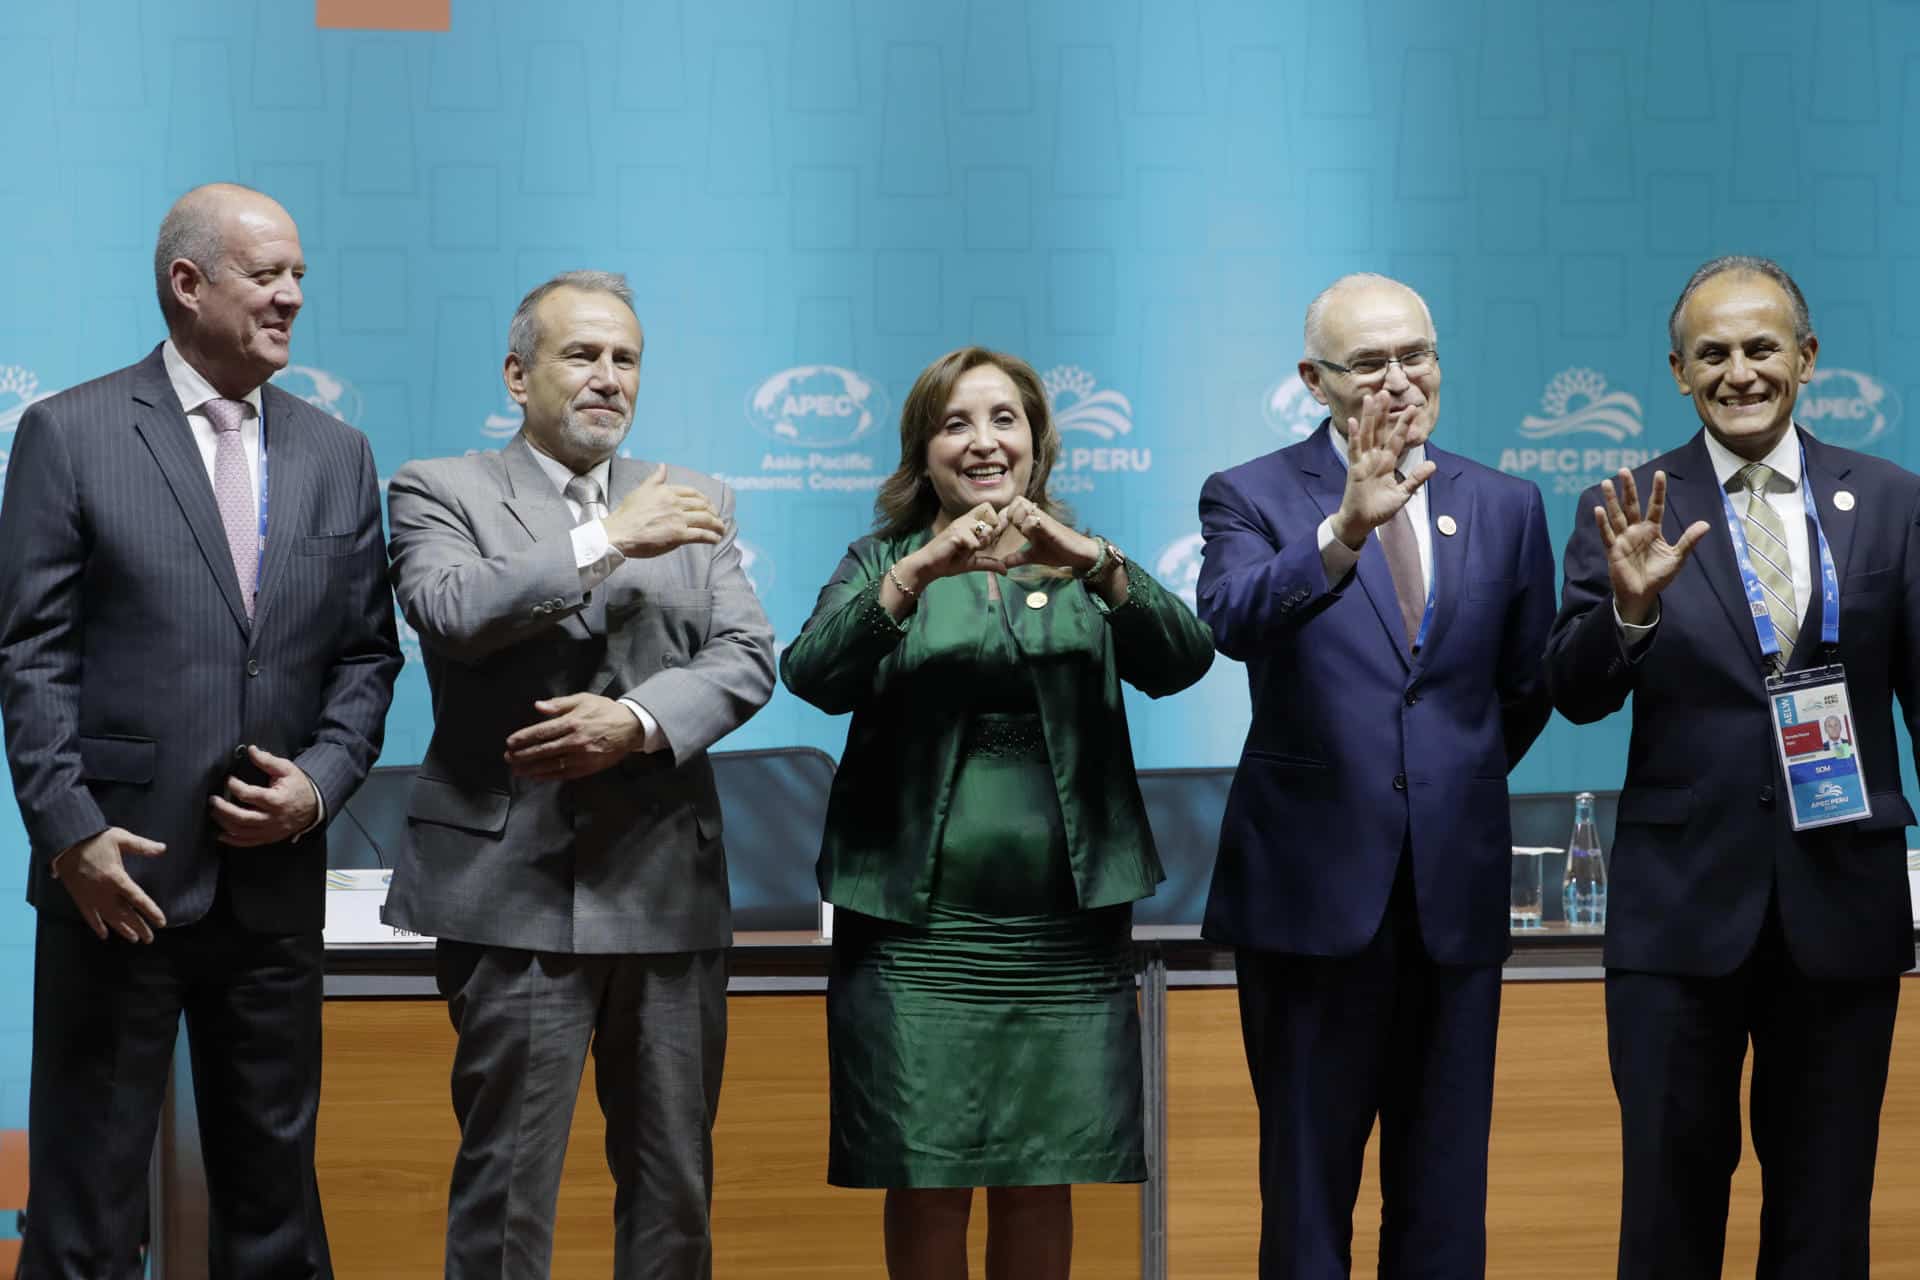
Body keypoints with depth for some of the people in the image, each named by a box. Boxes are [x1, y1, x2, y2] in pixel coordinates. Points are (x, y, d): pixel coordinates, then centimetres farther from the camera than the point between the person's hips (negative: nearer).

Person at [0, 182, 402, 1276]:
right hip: (120, 875, -4)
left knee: (274, 1181, 12)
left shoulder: (338, 455, 11)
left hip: (277, 883, 4)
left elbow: (367, 653, 11)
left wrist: (321, 779, -5)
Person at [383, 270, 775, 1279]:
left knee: (676, 1186, 9)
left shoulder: (688, 506, 15)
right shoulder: (441, 492, 4)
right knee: (508, 1186, -1)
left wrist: (638, 721, -13)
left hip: (669, 888, 4)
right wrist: (608, 540, -13)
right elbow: (453, 613, -15)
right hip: (518, 888, -4)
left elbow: (746, 659, 4)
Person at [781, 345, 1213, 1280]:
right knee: (924, 1188, 0)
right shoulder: (885, 559, 8)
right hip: (917, 932, -1)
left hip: (1068, 937, 1)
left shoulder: (1087, 565, 11)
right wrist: (920, 573, -26)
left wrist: (1097, 564, -25)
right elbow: (811, 676, -11)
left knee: (1043, 1187, 5)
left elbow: (1183, 662, -7)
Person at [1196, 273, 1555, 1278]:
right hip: (1313, 891, -3)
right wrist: (1345, 530, -38)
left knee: (1444, 1193, 10)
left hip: (1455, 892, 3)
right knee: (1307, 1185, 7)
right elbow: (1233, 622, -24)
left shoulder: (1504, 507, 8)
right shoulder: (1251, 499, -3)